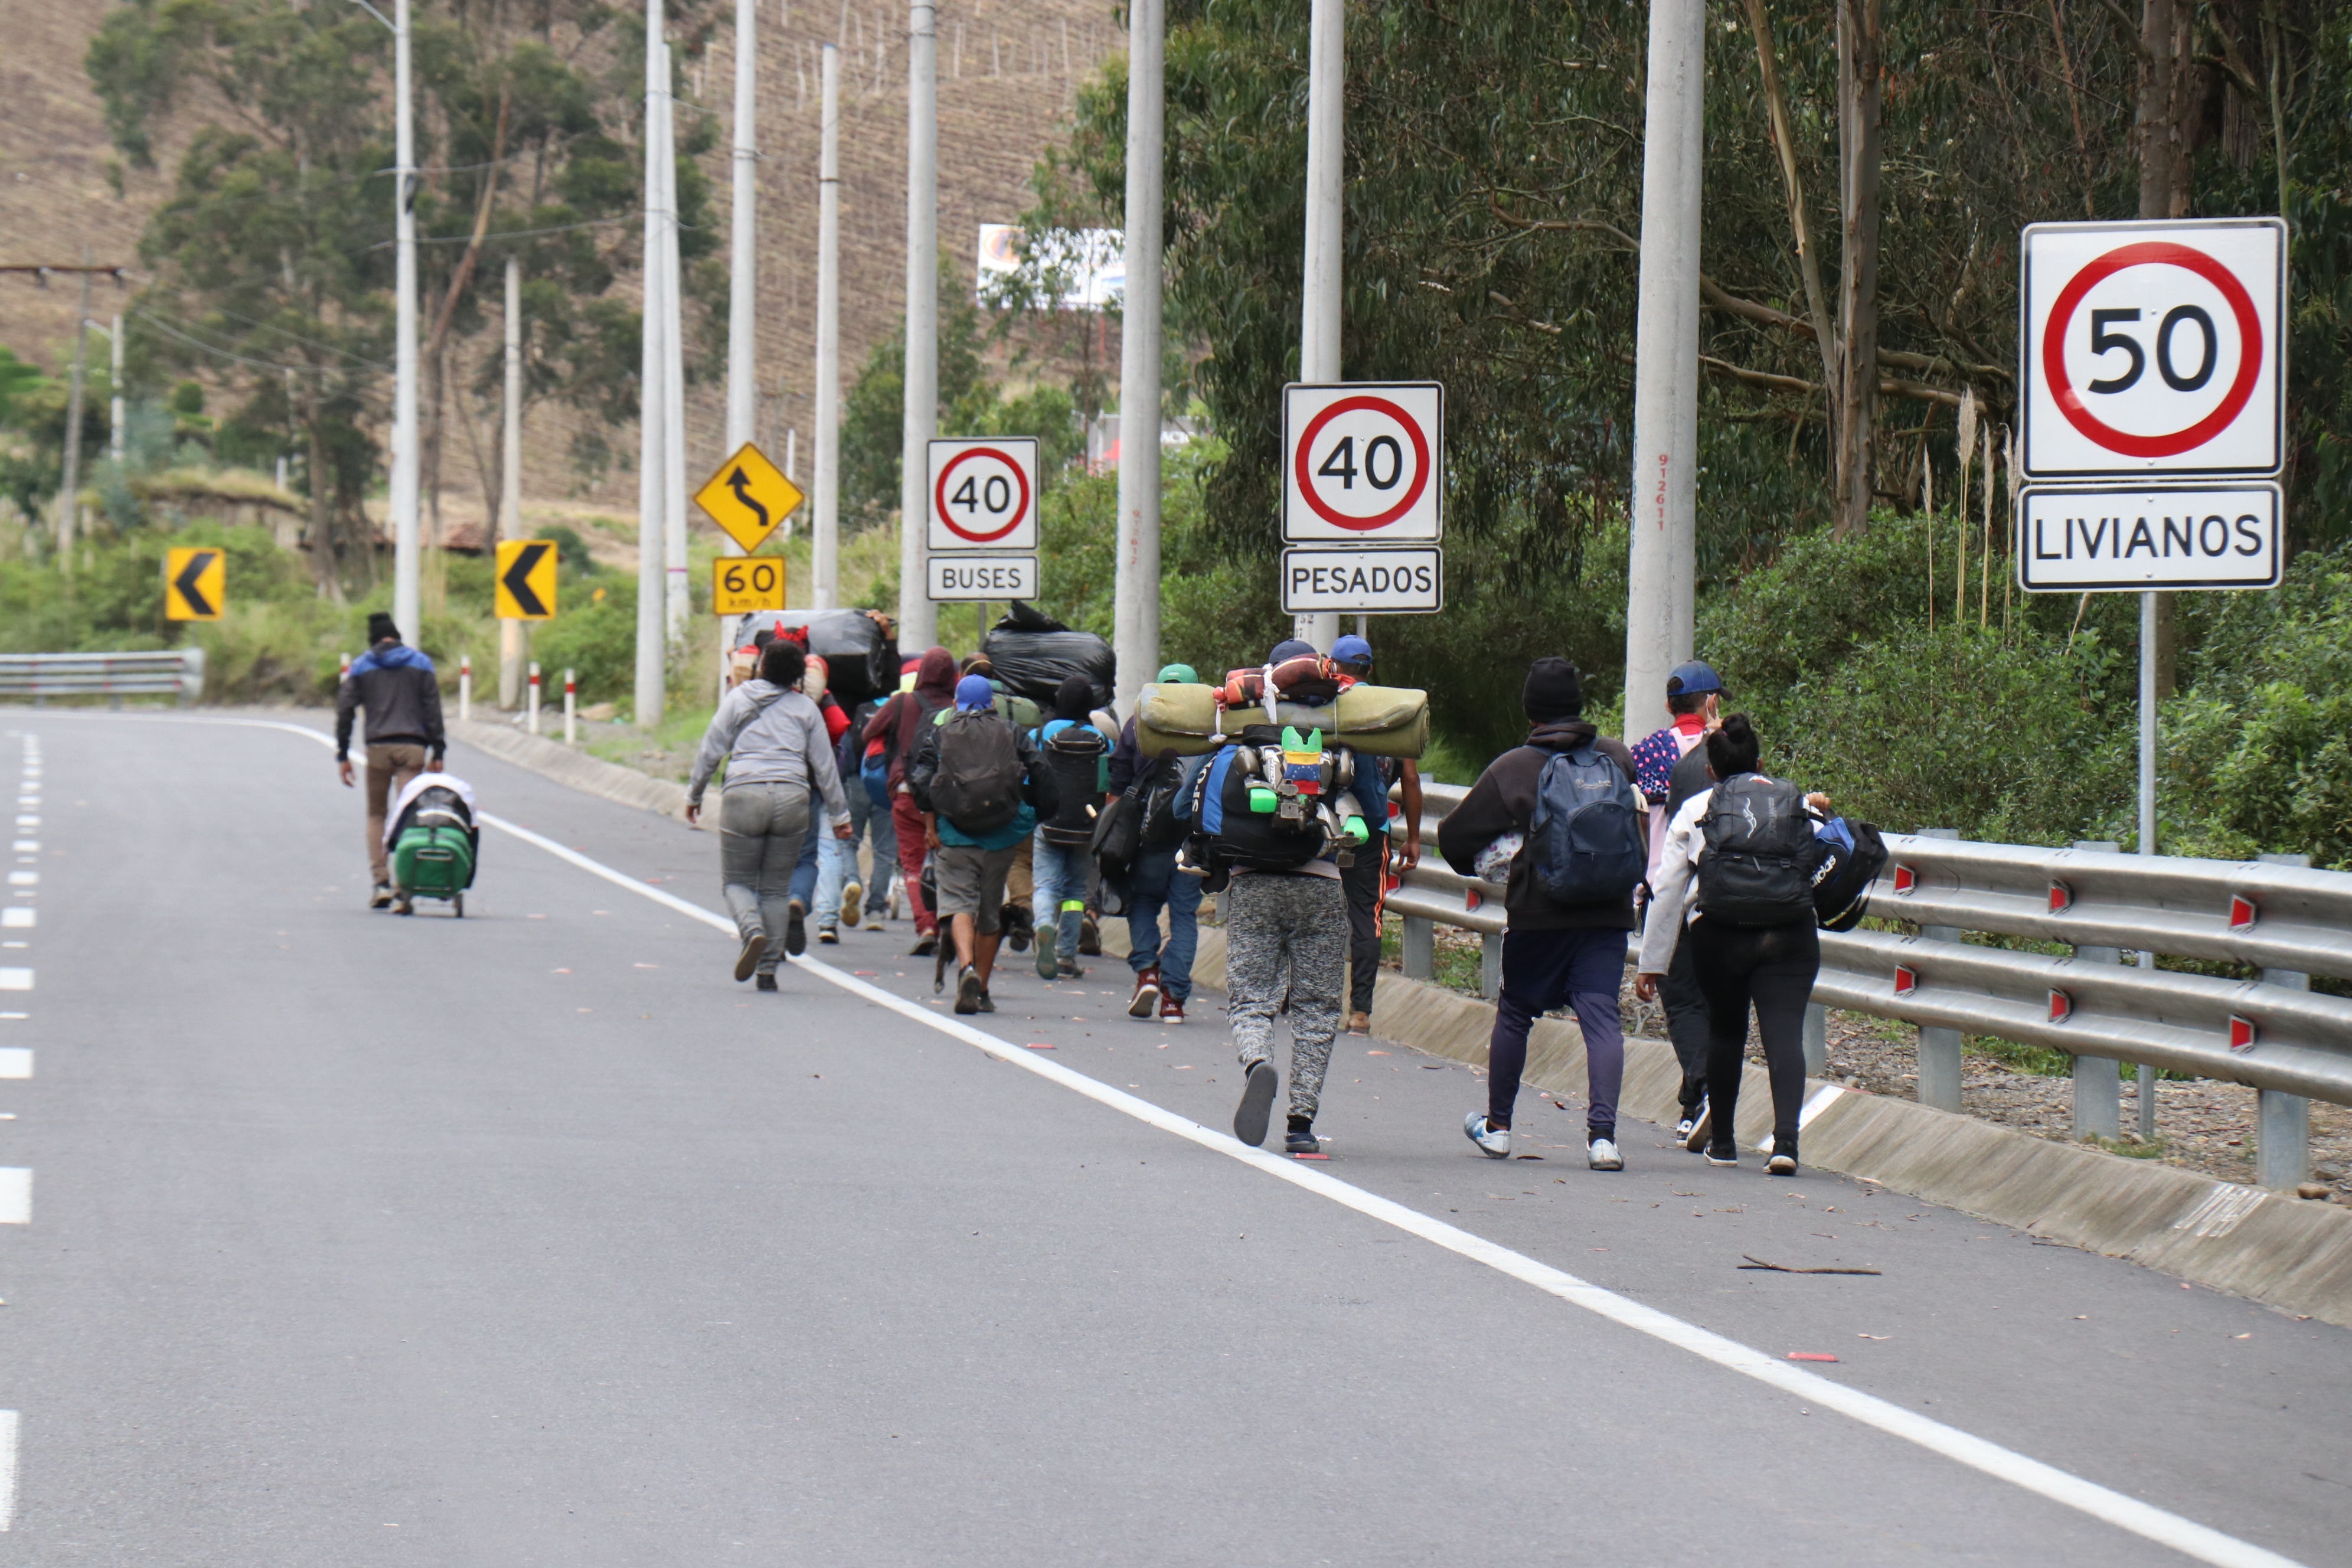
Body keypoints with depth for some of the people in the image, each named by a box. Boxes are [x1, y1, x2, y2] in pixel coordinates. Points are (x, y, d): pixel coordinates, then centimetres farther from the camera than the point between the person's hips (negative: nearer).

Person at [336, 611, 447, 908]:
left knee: (376, 814, 12)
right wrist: (437, 753, 5)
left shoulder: (360, 666, 9)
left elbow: (344, 710, 4)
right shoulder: (421, 663, 9)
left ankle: (381, 881, 1)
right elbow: (433, 709, 4)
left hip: (378, 748, 0)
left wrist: (343, 755, 7)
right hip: (413, 748, 0)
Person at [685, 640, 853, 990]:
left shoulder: (738, 699, 7)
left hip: (744, 795, -2)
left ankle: (753, 931, -22)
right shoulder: (806, 708, 11)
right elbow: (824, 765, 11)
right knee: (776, 888, 11)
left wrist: (694, 794, 18)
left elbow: (711, 751, 6)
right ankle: (768, 970, 6)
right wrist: (840, 813, 18)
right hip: (792, 799, 2)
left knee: (736, 881, 9)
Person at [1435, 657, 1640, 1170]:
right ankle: (1602, 1133, -18)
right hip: (1607, 912, 1)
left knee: (1514, 1014, 16)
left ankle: (1497, 1125, 28)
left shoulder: (1512, 769, -6)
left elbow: (1455, 835, 0)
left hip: (1536, 915, -1)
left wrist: (1473, 867, 21)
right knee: (1602, 1016, -3)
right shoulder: (1617, 757, 1)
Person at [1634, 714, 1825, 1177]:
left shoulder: (1696, 810, 11)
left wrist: (1651, 962, 12)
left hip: (1718, 935, 0)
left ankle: (1721, 1142, 26)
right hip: (1790, 936, 0)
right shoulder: (1799, 805, 13)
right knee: (1784, 1032, -6)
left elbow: (1667, 889, 9)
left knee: (1725, 1031, 18)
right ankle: (1786, 1139, -24)